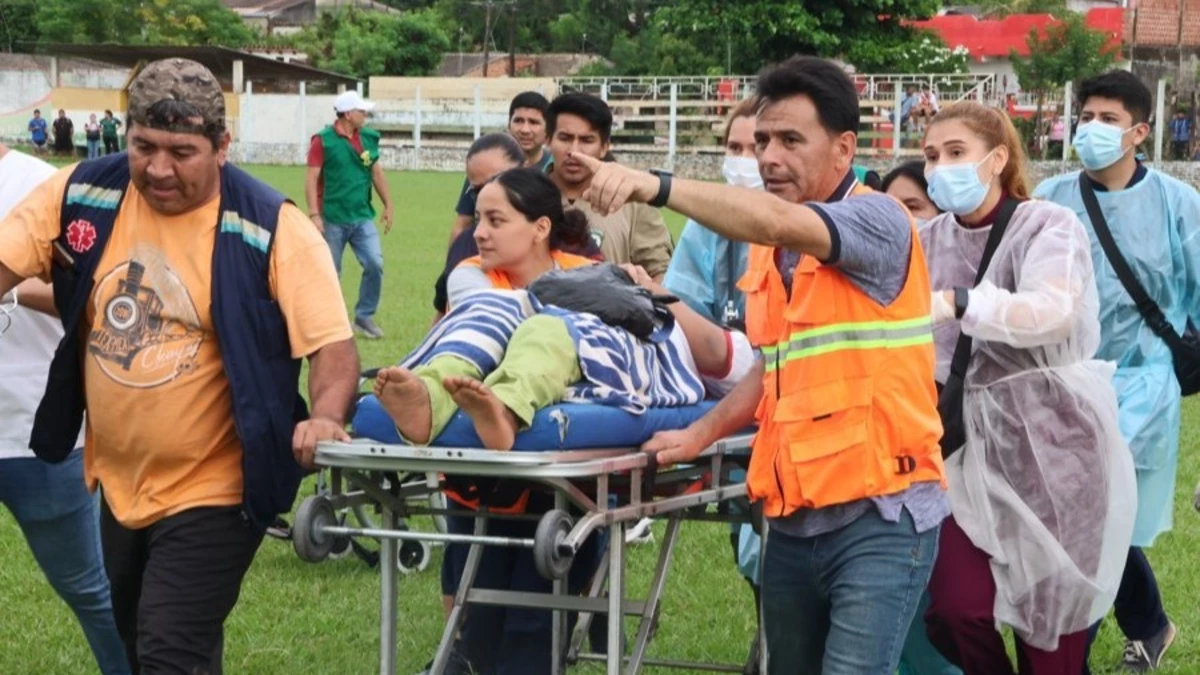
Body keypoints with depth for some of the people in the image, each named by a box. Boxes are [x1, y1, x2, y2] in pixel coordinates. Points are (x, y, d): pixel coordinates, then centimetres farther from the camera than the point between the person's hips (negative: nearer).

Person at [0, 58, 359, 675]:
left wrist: (323, 420, -36)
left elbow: (332, 345, -17)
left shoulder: (271, 229, -17)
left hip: (212, 491, -6)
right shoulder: (82, 195, -6)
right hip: (117, 483, 6)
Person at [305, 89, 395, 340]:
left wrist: (388, 205, 16)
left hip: (362, 217, 4)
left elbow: (377, 172, 16)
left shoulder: (368, 138, 6)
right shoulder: (323, 140, -10)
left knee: (375, 265, -6)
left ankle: (365, 317, 9)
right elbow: (311, 179, -11)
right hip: (333, 220, -4)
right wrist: (314, 214, -18)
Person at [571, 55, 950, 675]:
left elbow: (779, 223, -31)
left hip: (880, 513, -8)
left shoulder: (878, 220, -11)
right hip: (792, 517, 8)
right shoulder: (765, 250, 12)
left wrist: (654, 186, -39)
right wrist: (702, 433, 10)